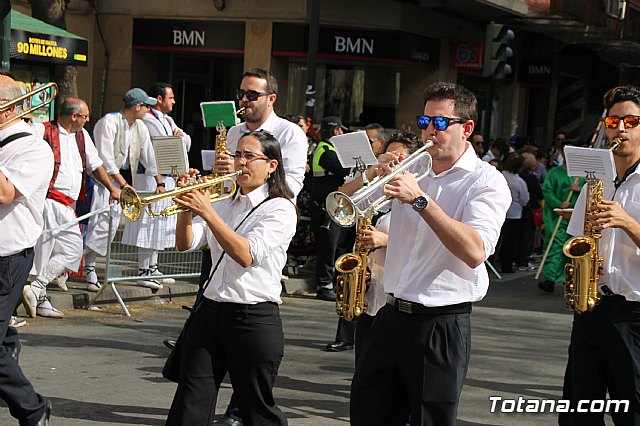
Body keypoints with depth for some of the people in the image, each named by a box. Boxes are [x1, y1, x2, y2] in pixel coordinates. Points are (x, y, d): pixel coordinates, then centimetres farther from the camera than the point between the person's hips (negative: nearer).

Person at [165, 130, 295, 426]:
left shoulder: (280, 209, -5)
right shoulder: (224, 205, 15)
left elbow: (247, 255, -20)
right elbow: (185, 244, 6)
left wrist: (207, 212, -23)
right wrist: (187, 207, -11)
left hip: (254, 318, -6)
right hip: (210, 311, 6)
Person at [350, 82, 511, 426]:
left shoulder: (486, 182, -8)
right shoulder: (412, 167, 10)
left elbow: (475, 252, -24)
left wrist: (420, 200, -27)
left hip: (442, 326, -6)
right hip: (392, 316, 6)